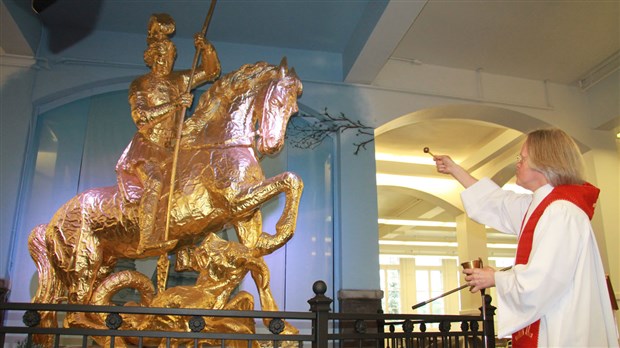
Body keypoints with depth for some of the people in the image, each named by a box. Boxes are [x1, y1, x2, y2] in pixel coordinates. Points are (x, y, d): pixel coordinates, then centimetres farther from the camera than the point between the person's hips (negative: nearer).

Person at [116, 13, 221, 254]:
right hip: (147, 148, -5)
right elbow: (140, 116, -13)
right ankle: (146, 241, -32)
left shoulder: (179, 81, 14)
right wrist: (175, 104, -18)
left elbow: (212, 71, 15)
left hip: (172, 150, 6)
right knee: (155, 180, -30)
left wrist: (205, 48, -3)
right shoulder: (140, 85, 1)